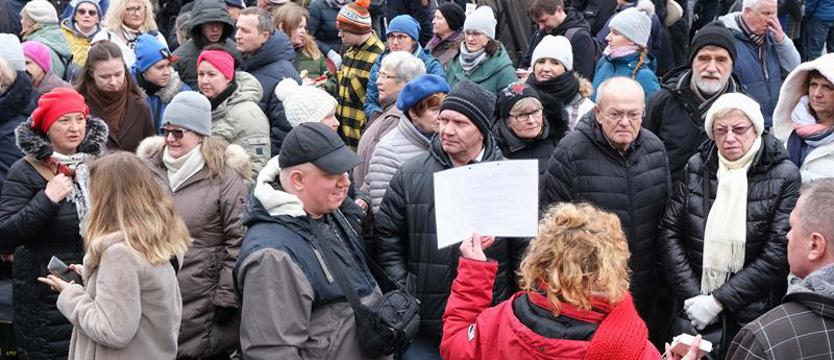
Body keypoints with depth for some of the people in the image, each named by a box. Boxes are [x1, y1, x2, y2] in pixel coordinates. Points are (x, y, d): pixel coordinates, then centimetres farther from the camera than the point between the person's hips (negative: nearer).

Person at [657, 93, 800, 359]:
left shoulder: (784, 176, -8)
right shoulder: (696, 167, 2)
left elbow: (777, 255, -12)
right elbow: (669, 232, -1)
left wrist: (717, 301, -14)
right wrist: (692, 297, -11)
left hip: (754, 314, -3)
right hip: (695, 309, 3)